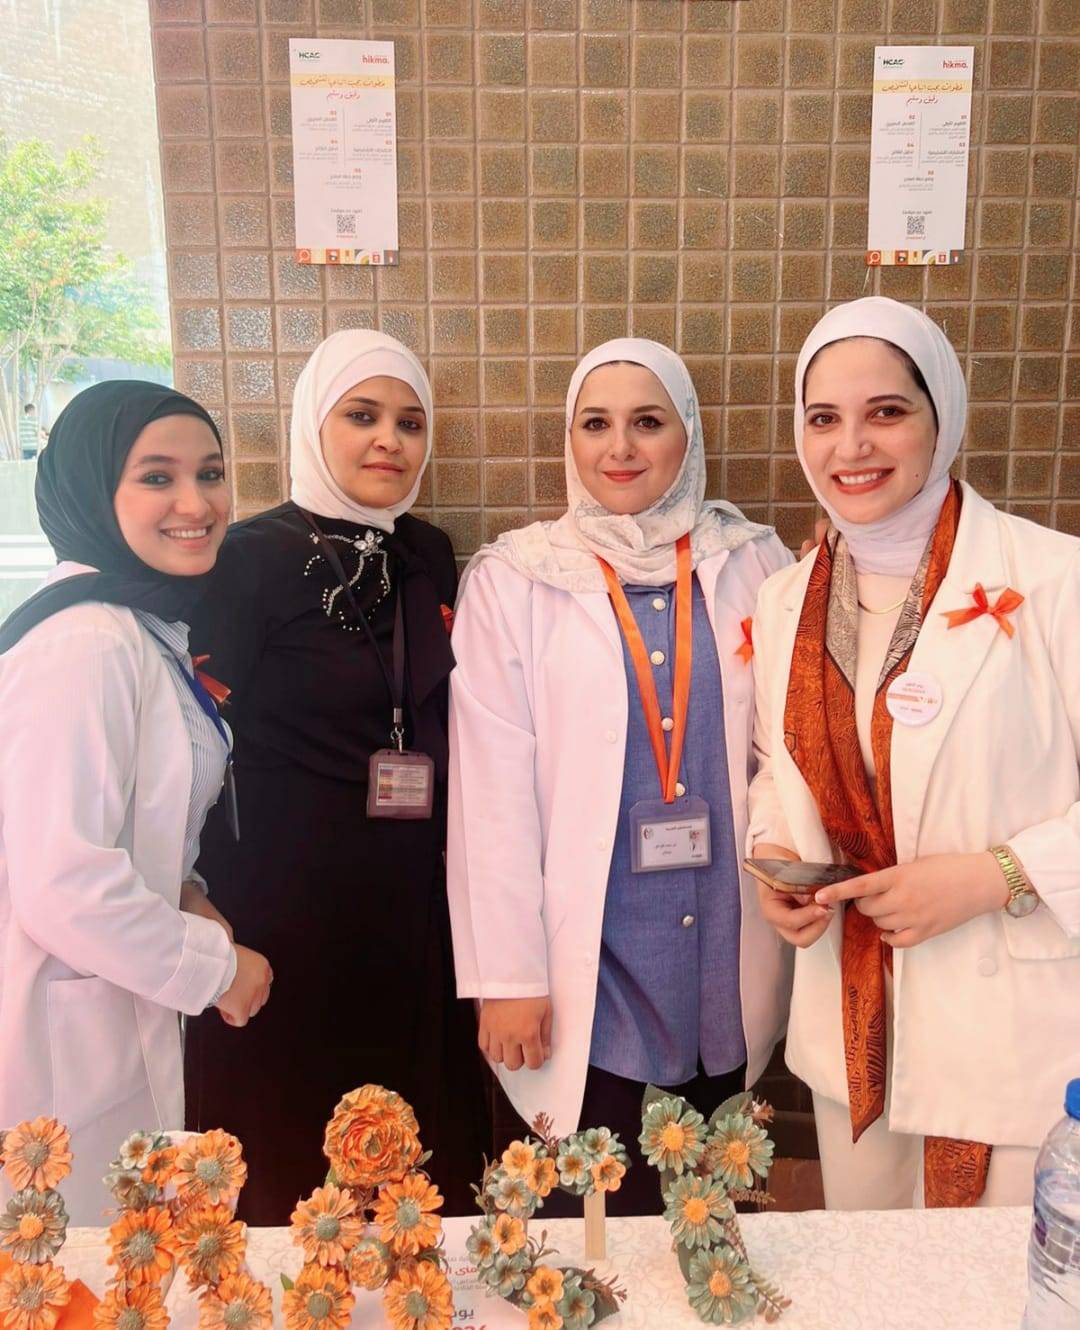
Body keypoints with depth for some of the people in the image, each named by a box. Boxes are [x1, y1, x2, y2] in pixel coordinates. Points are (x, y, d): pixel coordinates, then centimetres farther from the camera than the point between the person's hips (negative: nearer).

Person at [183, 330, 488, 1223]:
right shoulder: (254, 557, -10)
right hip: (288, 900, -5)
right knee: (291, 1164, 11)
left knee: (425, 1157, 15)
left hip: (414, 903, 5)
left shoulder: (429, 556, 6)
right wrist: (213, 913, -10)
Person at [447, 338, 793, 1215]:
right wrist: (506, 975, -7)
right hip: (589, 957, -2)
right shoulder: (515, 580, -5)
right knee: (602, 1210, 9)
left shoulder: (753, 564, 1)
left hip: (727, 953, 3)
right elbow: (492, 789, -7)